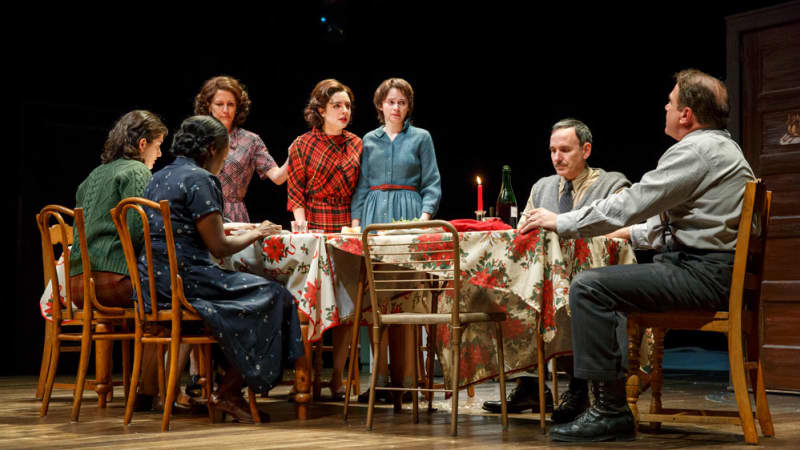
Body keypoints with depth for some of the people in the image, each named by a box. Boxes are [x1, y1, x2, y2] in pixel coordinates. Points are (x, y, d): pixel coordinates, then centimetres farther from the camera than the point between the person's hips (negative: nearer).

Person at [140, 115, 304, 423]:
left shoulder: (158, 177, 19)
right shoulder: (199, 179, -9)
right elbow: (219, 248, -12)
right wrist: (255, 234, 7)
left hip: (149, 282, 10)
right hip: (182, 279, -10)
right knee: (271, 296, -5)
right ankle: (227, 393, -2)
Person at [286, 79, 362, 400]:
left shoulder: (356, 145, 12)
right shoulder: (302, 145, 4)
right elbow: (295, 194, 3)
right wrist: (302, 224, -10)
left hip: (347, 228, 2)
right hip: (314, 227, -2)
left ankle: (337, 376, 5)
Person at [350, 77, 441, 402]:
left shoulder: (421, 138, 8)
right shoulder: (369, 140, 15)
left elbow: (432, 184, 5)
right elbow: (362, 185, 15)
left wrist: (425, 216, -10)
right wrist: (356, 219, 4)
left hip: (408, 215, -2)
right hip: (374, 215, 2)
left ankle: (406, 377, -4)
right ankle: (381, 377, 1)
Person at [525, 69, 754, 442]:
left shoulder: (695, 151, -14)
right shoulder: (719, 147, 20)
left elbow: (629, 204, -16)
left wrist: (561, 222, -7)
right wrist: (630, 233, 26)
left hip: (702, 274, -11)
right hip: (705, 265, 11)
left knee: (588, 287, -19)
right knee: (594, 282, 21)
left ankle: (611, 411, -17)